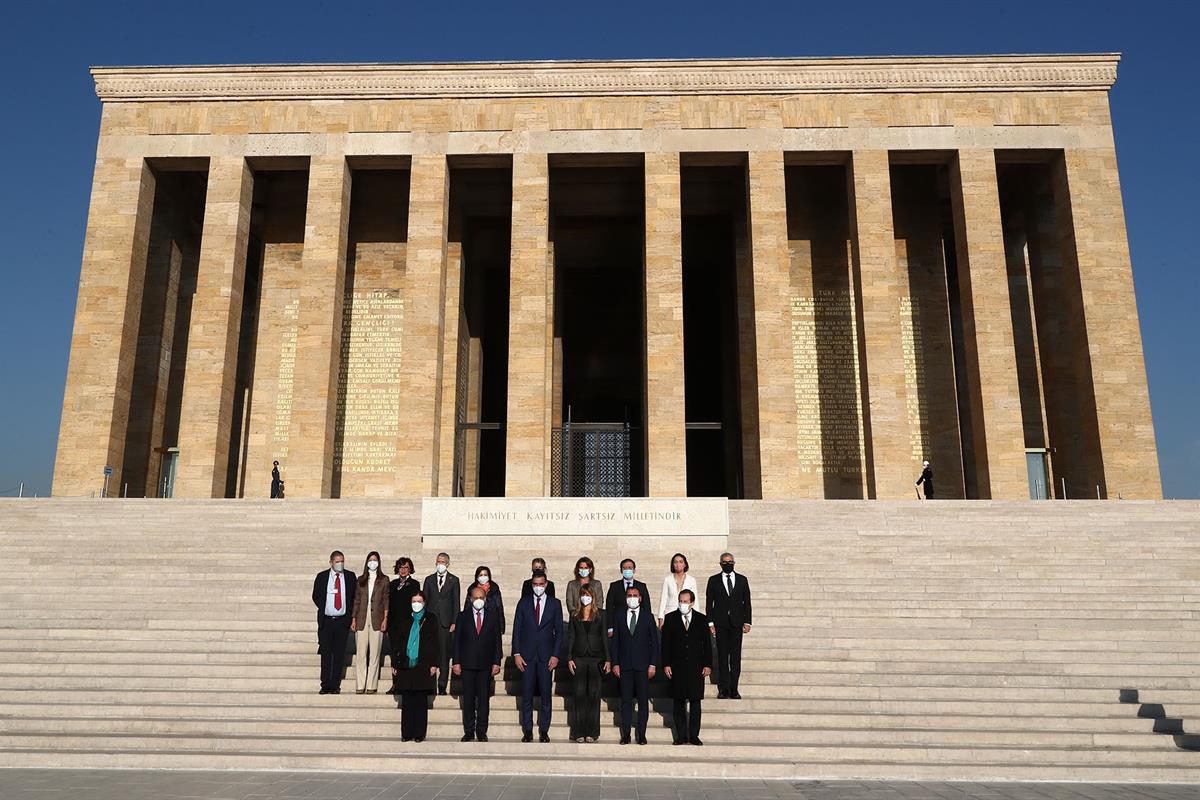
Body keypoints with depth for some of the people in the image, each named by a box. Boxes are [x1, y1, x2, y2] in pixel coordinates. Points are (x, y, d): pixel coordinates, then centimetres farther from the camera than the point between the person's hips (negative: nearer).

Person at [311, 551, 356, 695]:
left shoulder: (350, 577, 4)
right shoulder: (322, 576, 3)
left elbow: (355, 596, 9)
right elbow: (316, 596, 9)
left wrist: (350, 613, 1)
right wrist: (323, 609, 2)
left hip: (343, 621, 0)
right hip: (326, 621, 0)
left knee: (339, 654, 2)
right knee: (326, 654, 1)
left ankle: (335, 685, 9)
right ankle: (325, 685, 7)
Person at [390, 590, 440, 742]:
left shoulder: (430, 619, 4)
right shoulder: (404, 619, 10)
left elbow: (435, 642, 2)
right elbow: (396, 641, 11)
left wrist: (434, 664, -5)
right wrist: (394, 664, 6)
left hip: (423, 666, -2)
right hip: (406, 665, 2)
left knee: (421, 701, 1)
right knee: (407, 701, 4)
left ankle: (419, 734, 7)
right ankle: (406, 734, 11)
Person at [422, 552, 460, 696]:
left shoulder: (454, 580, 6)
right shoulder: (429, 579, 12)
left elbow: (456, 602, 4)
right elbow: (424, 600, 11)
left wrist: (454, 622, -3)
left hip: (446, 622, -1)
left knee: (444, 654, -1)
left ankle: (442, 686, 4)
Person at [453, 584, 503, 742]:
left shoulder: (493, 617, 6)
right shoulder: (463, 617, 5)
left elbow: (497, 641, 5)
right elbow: (457, 640, 4)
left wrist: (497, 662, -2)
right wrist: (456, 662, -2)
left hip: (486, 665, 0)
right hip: (467, 664, 0)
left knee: (484, 699, 3)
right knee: (468, 699, 3)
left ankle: (481, 732, 11)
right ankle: (469, 732, 12)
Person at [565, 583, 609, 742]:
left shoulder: (600, 614, 4)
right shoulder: (575, 615, 8)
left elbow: (605, 637, 3)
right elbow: (570, 637, 8)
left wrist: (607, 659, -2)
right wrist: (569, 658, 0)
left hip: (595, 657, -1)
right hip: (579, 657, 1)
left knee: (594, 693, 0)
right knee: (580, 693, 1)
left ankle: (592, 731, 7)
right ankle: (579, 732, 6)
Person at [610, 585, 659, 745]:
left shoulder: (648, 616, 5)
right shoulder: (619, 616, 8)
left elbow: (654, 642, 4)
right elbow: (615, 641, 8)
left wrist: (653, 664, -3)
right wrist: (615, 663, 0)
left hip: (643, 665, -1)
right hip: (625, 665, 1)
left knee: (643, 700, 1)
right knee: (626, 700, 3)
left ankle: (641, 734, 8)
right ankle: (625, 734, 9)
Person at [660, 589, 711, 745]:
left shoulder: (701, 619, 5)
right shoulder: (670, 618, 3)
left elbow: (707, 644, 6)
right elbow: (665, 643, 2)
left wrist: (708, 665, 0)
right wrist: (666, 664, -5)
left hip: (696, 667, 0)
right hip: (677, 667, 0)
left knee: (695, 702, 3)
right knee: (679, 702, 4)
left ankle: (694, 735, 11)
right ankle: (681, 736, 11)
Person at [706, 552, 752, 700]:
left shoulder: (742, 580, 10)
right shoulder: (713, 580, 6)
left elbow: (747, 602, 9)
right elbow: (709, 603, 4)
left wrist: (747, 622, 2)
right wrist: (710, 622, -3)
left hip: (736, 623, 1)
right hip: (720, 623, -1)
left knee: (736, 656, 0)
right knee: (722, 656, 0)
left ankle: (734, 689, 5)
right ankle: (723, 689, 5)